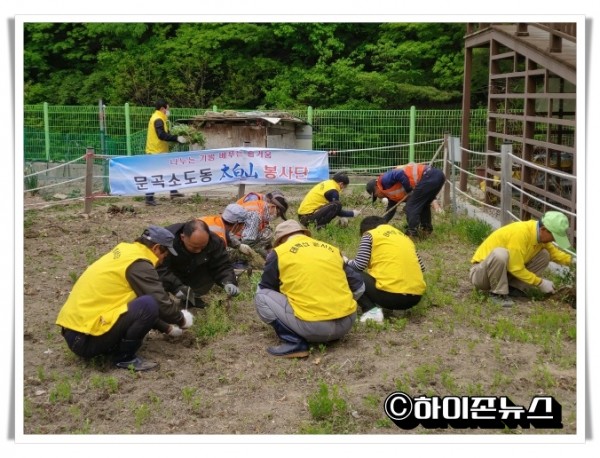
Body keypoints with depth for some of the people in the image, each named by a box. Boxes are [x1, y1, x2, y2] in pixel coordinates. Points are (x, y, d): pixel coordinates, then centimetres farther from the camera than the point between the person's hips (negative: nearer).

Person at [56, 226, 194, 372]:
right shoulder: (139, 264, -12)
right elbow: (161, 302, -9)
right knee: (148, 305, -19)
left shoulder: (126, 252, 17)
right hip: (86, 338, -10)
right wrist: (181, 319, 11)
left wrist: (167, 328, 31)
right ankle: (124, 357, -4)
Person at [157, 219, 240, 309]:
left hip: (192, 276, 3)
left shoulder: (214, 242, -24)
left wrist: (228, 282, -38)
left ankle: (190, 297, 9)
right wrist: (176, 287, -49)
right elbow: (161, 269, -37)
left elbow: (222, 266, -18)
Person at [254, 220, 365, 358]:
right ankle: (331, 335, 18)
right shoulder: (331, 249, 16)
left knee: (261, 297, 10)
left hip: (313, 326, -5)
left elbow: (264, 289, 17)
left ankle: (294, 342, -3)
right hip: (346, 323, 6)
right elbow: (359, 287, 20)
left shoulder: (279, 252, 5)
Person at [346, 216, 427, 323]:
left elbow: (359, 266, -1)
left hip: (390, 295, -7)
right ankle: (400, 308, 13)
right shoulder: (403, 236, 23)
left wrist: (347, 263, 20)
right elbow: (421, 267, 22)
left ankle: (372, 310, -7)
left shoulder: (370, 235, 7)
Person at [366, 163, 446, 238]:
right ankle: (426, 228, 32)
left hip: (429, 176, -10)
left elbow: (400, 174, -19)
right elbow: (390, 211, 34)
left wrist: (409, 190, -8)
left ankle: (412, 232, 1)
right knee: (423, 204, 28)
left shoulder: (385, 180, -1)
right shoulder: (391, 193, 27)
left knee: (411, 207, -2)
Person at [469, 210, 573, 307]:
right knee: (500, 254, -40)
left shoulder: (540, 233, -4)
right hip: (481, 272, -8)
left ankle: (515, 288, -2)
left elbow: (553, 252, 16)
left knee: (544, 255, -2)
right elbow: (516, 269, -27)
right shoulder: (520, 233, -30)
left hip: (507, 270, 8)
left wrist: (571, 260, 1)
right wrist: (540, 283, -18)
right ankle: (497, 293, -19)